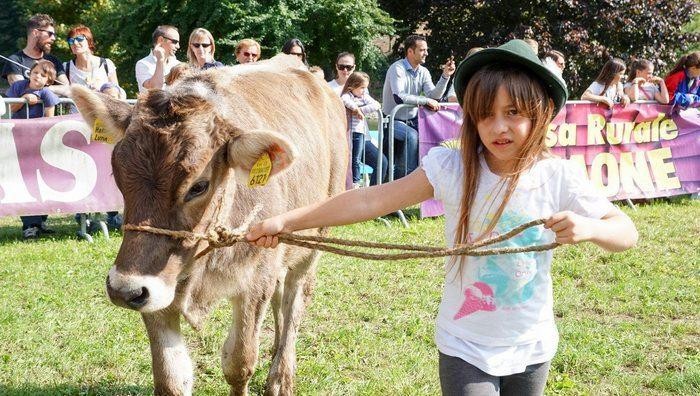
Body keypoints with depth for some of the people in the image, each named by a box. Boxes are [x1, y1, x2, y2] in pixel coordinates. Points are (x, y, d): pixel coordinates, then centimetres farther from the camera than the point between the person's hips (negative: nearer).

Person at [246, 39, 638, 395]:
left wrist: (588, 228, -31)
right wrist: (286, 221, -16)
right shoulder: (451, 167, -12)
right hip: (464, 348, -1)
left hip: (531, 349, 1)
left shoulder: (558, 177, -11)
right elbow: (371, 200, -13)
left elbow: (627, 232, -7)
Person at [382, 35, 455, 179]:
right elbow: (399, 97, -29)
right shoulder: (397, 68, -15)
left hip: (412, 121, 7)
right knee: (411, 136, -32)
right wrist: (426, 100, -29)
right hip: (394, 120, -7)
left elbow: (434, 96, -5)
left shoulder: (423, 72, 6)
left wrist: (445, 76, -14)